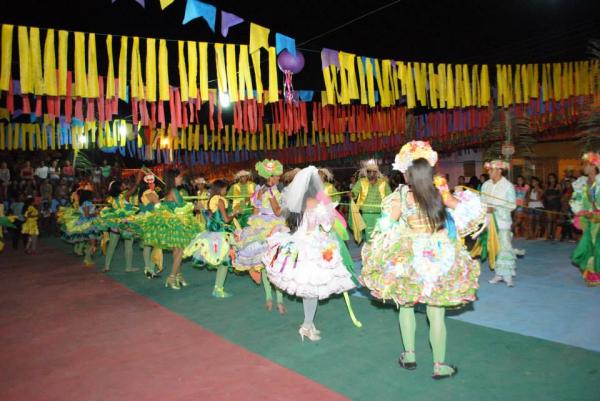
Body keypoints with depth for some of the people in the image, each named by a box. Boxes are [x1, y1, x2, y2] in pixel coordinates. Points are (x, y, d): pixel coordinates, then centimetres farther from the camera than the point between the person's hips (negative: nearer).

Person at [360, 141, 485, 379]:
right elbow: (463, 208, 11)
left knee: (406, 306, 19)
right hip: (439, 259, 2)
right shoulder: (440, 192, -6)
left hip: (409, 259, -1)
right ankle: (439, 365, 20)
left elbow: (386, 228, -10)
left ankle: (409, 355, 29)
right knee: (436, 313, 9)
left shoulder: (400, 197, -13)